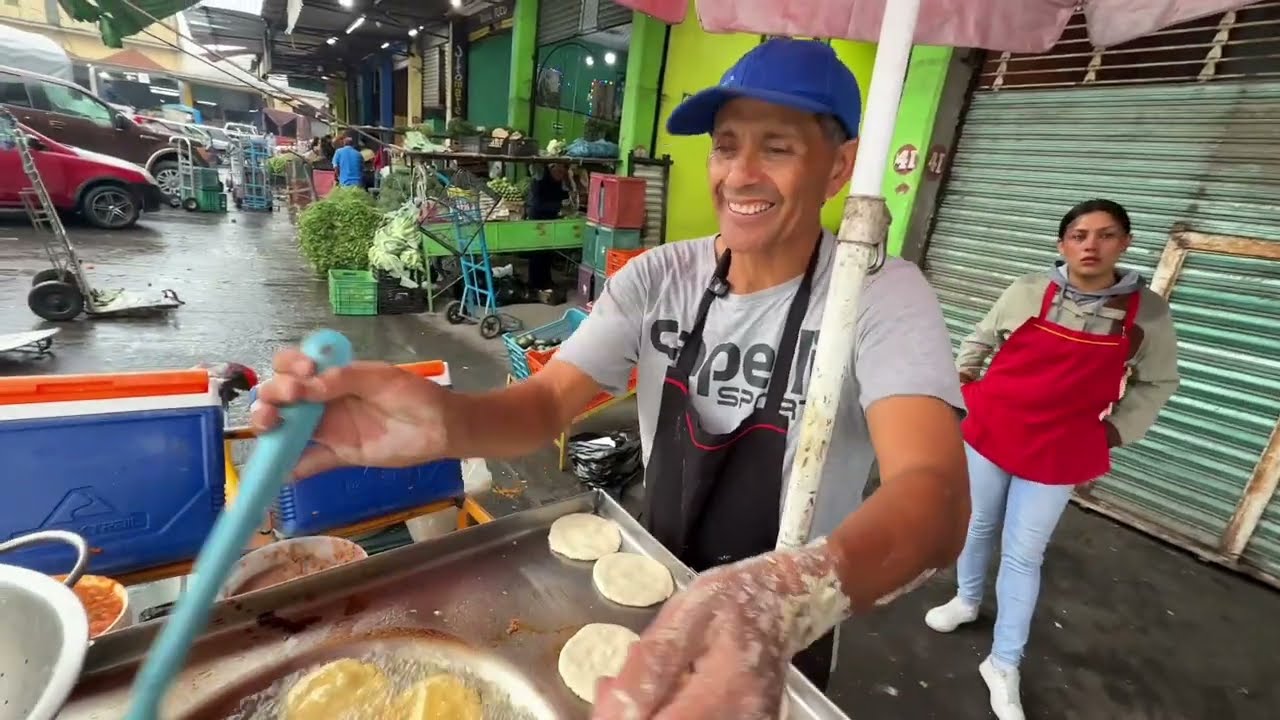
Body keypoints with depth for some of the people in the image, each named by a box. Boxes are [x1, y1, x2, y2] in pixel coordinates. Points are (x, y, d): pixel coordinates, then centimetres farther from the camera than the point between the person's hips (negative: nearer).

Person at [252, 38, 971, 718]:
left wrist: (783, 597, -55)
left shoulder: (884, 297, -21)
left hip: (787, 645, -2)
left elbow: (934, 495, -34)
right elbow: (549, 402, -15)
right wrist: (441, 419, -37)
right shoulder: (659, 277, -10)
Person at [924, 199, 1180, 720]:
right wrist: (965, 387, 1)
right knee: (978, 524, 18)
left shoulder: (1148, 313, -6)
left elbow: (1158, 382, 8)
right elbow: (979, 341, 8)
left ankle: (1003, 667, 21)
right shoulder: (1028, 291, -7)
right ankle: (967, 600, 45)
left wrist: (1112, 432, 1)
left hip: (1058, 453, -1)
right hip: (990, 433, 1)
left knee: (1023, 556, 5)